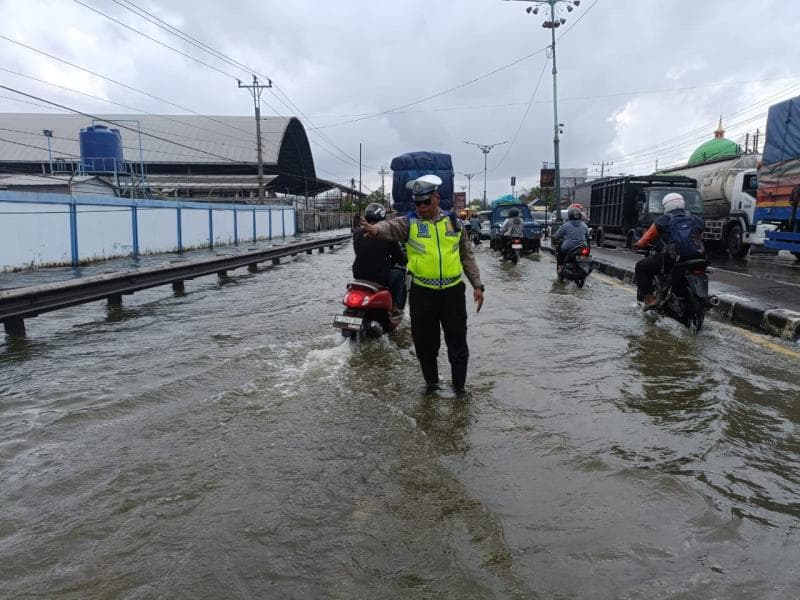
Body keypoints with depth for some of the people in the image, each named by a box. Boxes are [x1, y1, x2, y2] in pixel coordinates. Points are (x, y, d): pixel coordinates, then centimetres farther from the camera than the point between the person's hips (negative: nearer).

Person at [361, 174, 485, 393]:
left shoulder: (454, 223, 6)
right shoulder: (409, 223, -2)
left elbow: (467, 256, 13)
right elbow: (391, 226, -24)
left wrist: (477, 285, 9)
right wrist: (376, 229, -48)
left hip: (453, 292, 1)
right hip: (422, 293, -1)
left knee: (457, 342, 9)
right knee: (425, 343, 9)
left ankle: (459, 386, 26)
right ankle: (431, 382, 30)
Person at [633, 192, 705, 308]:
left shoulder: (663, 221, 3)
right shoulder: (696, 220, 15)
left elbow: (648, 236, 11)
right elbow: (700, 238, 25)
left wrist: (638, 244, 31)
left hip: (671, 261, -5)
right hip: (695, 260, 5)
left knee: (641, 267, 13)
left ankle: (649, 297, 0)